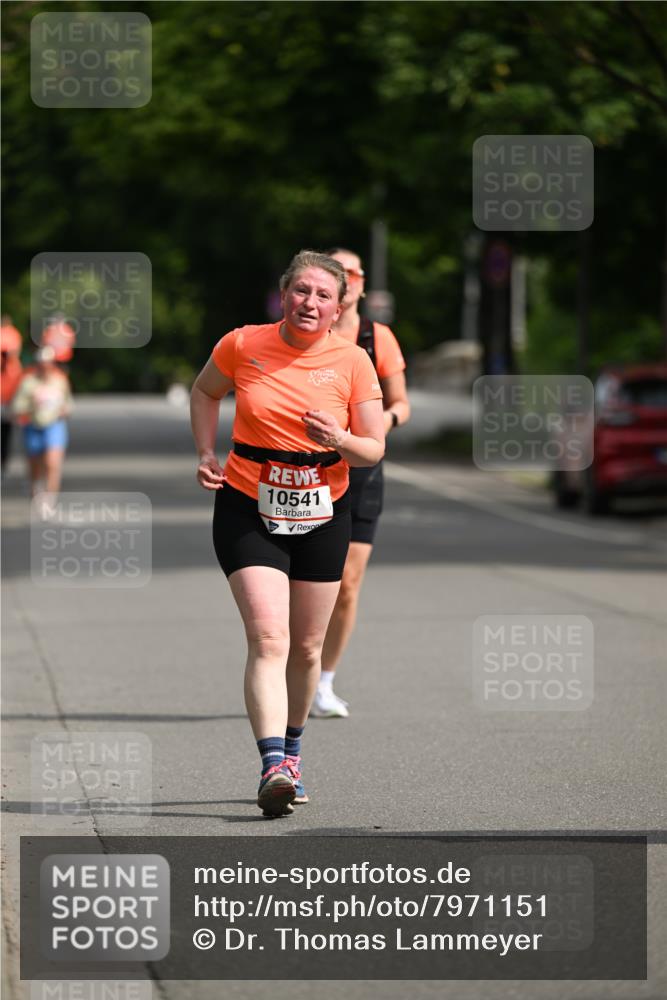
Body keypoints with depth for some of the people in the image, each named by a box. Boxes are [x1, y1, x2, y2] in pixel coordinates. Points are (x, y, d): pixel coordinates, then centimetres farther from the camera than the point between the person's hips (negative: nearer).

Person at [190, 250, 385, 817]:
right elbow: (205, 391, 15)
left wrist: (339, 441, -24)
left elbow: (374, 450, -2)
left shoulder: (352, 362, -6)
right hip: (248, 510, -2)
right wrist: (207, 454, 2)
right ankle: (273, 767, -28)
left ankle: (291, 748, 35)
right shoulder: (242, 346, -6)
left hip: (323, 515, 2)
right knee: (268, 638, -18)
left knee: (307, 648, 11)